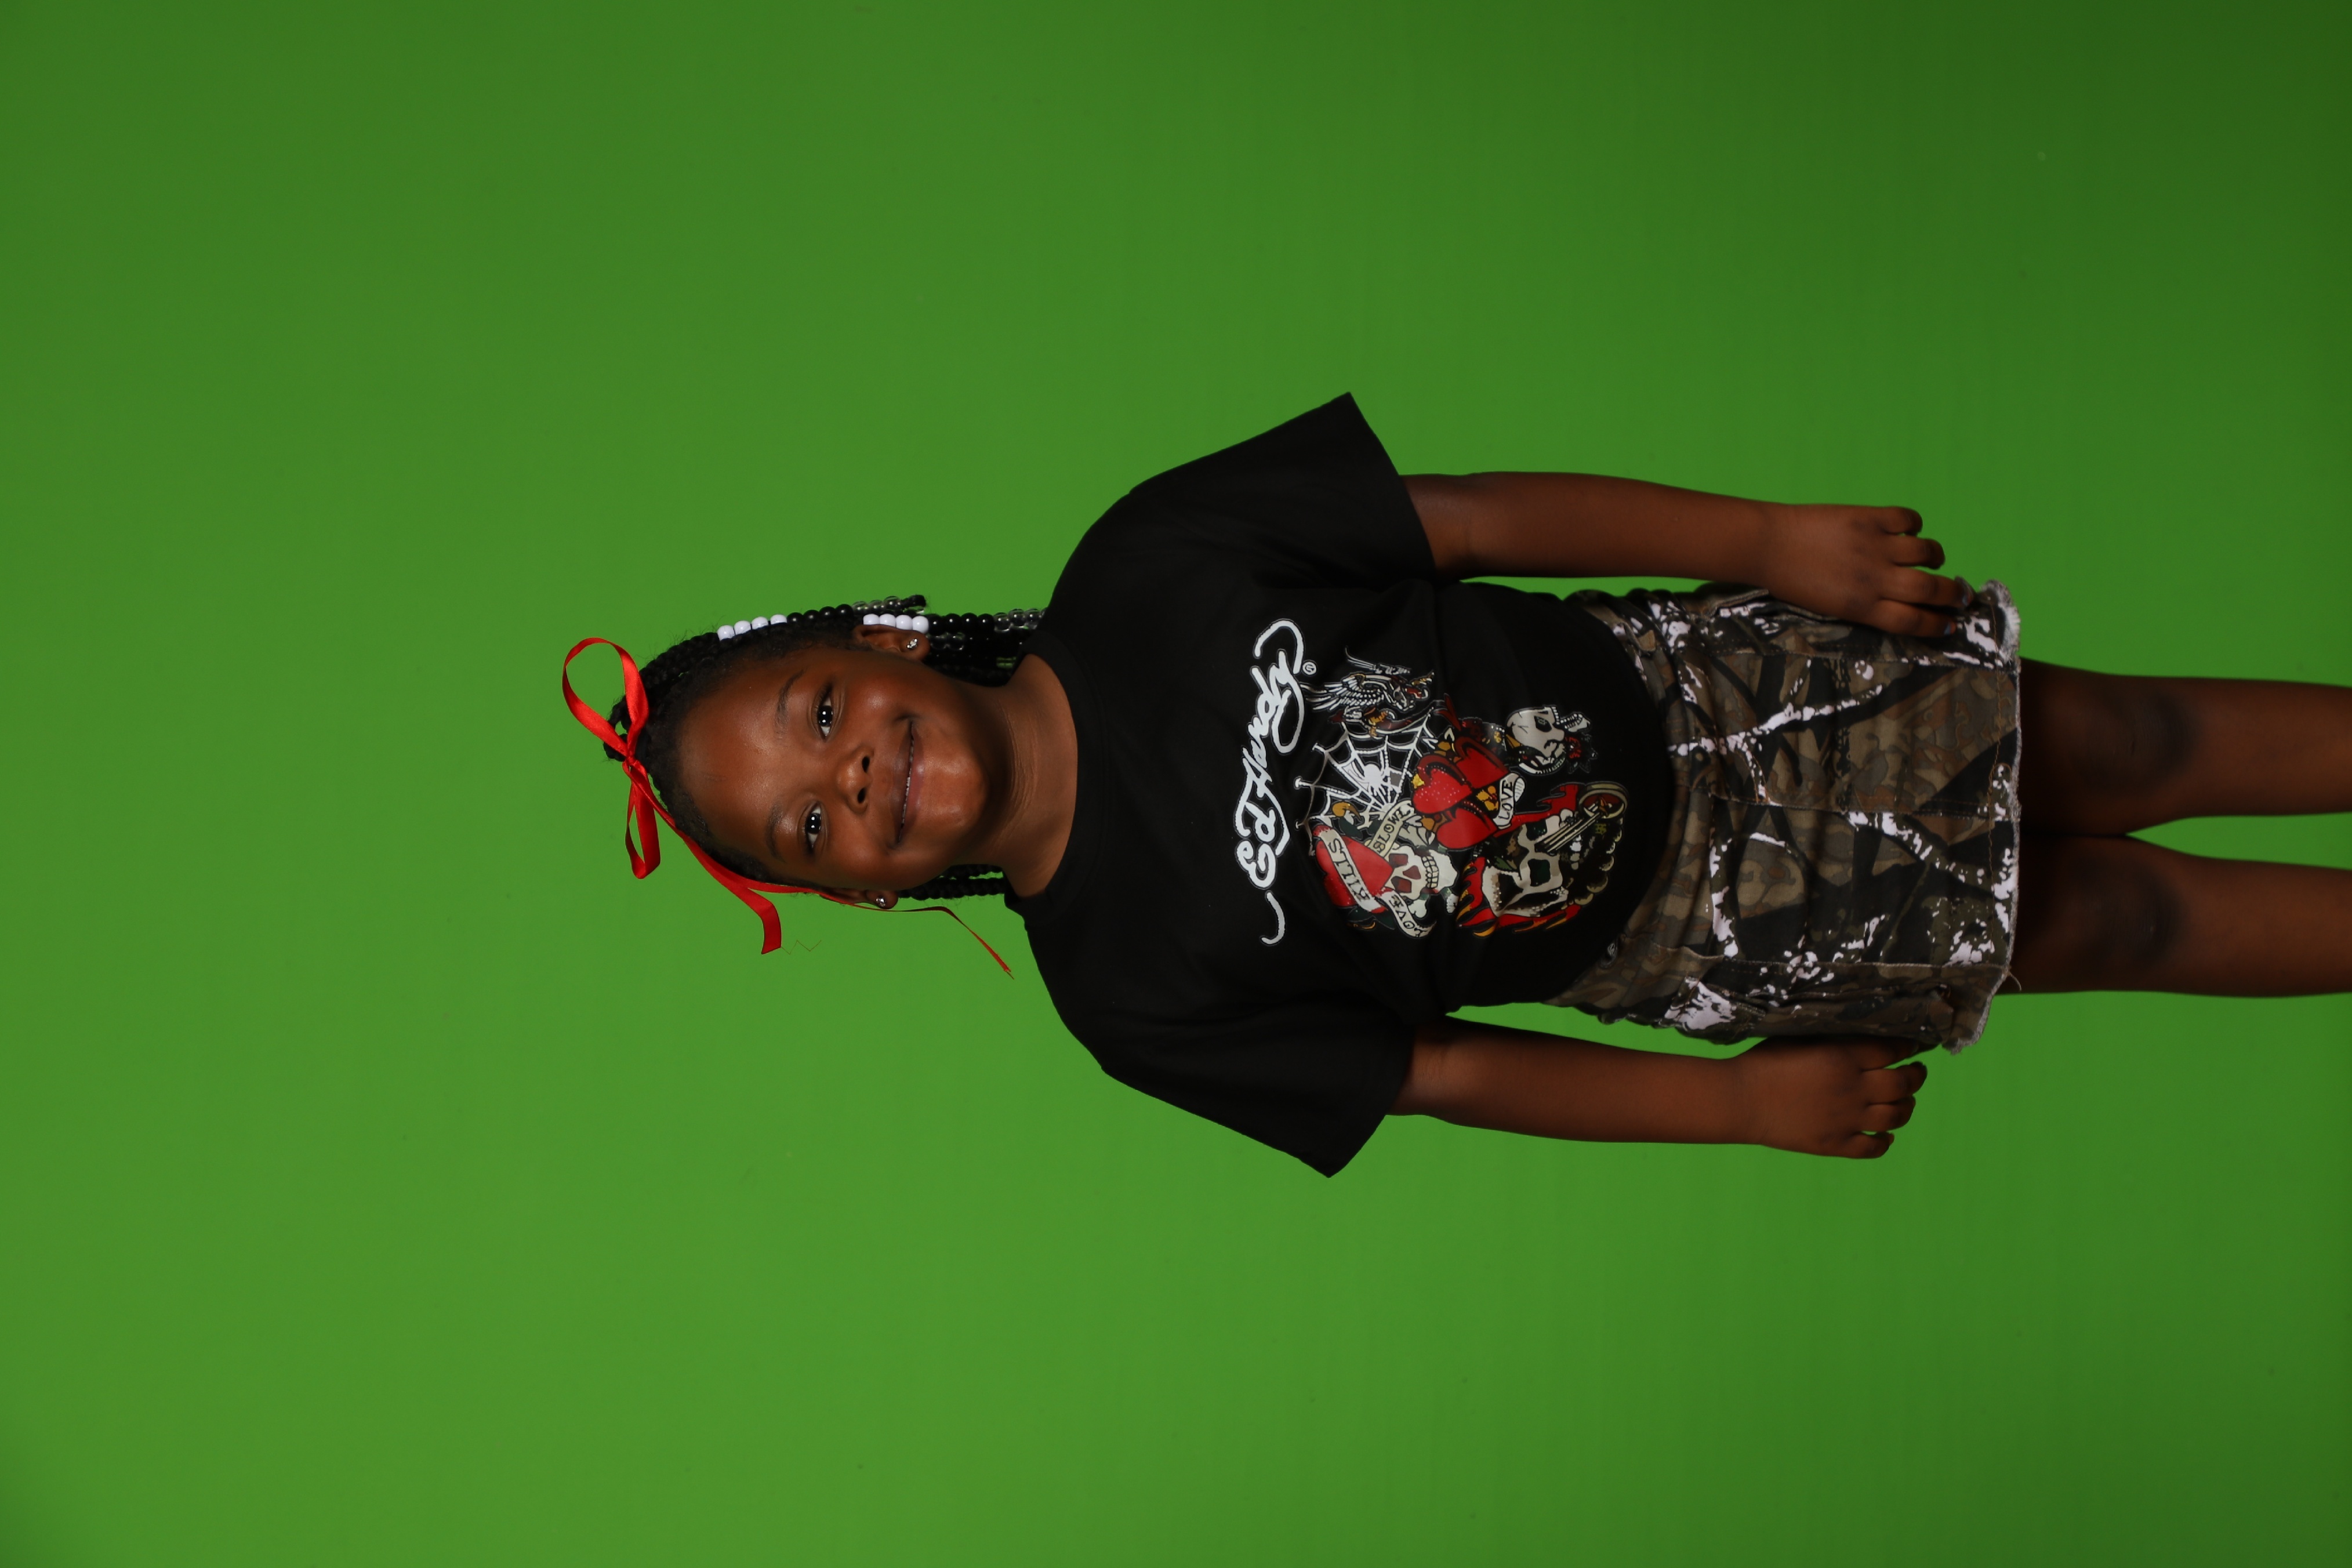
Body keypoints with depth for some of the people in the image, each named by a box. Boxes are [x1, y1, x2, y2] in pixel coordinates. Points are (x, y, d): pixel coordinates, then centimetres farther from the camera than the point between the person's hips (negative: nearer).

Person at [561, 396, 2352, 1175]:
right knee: (2094, 922, 7)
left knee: (2115, 746, 10)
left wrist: (1771, 539, -16)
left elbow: (1477, 518, -14)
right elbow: (1434, 1069, -11)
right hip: (1679, 943, -1)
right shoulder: (1132, 989, -21)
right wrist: (1739, 1101, -10)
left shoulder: (1148, 571, -22)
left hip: (1685, 686, 1)